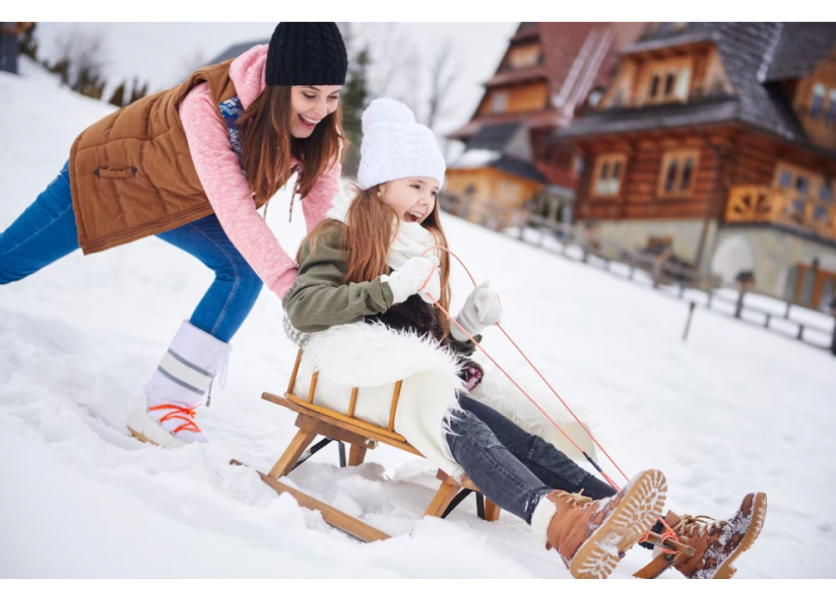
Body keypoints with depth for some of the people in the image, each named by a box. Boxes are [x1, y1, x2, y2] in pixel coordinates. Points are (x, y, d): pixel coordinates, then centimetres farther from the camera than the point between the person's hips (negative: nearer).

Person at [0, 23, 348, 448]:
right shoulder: (210, 104, -38)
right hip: (109, 175, -4)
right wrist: (288, 282, -49)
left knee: (244, 272, -17)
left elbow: (324, 210, -22)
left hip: (182, 203, 5)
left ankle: (165, 405, -12)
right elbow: (232, 205, -42)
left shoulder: (319, 128, -21)